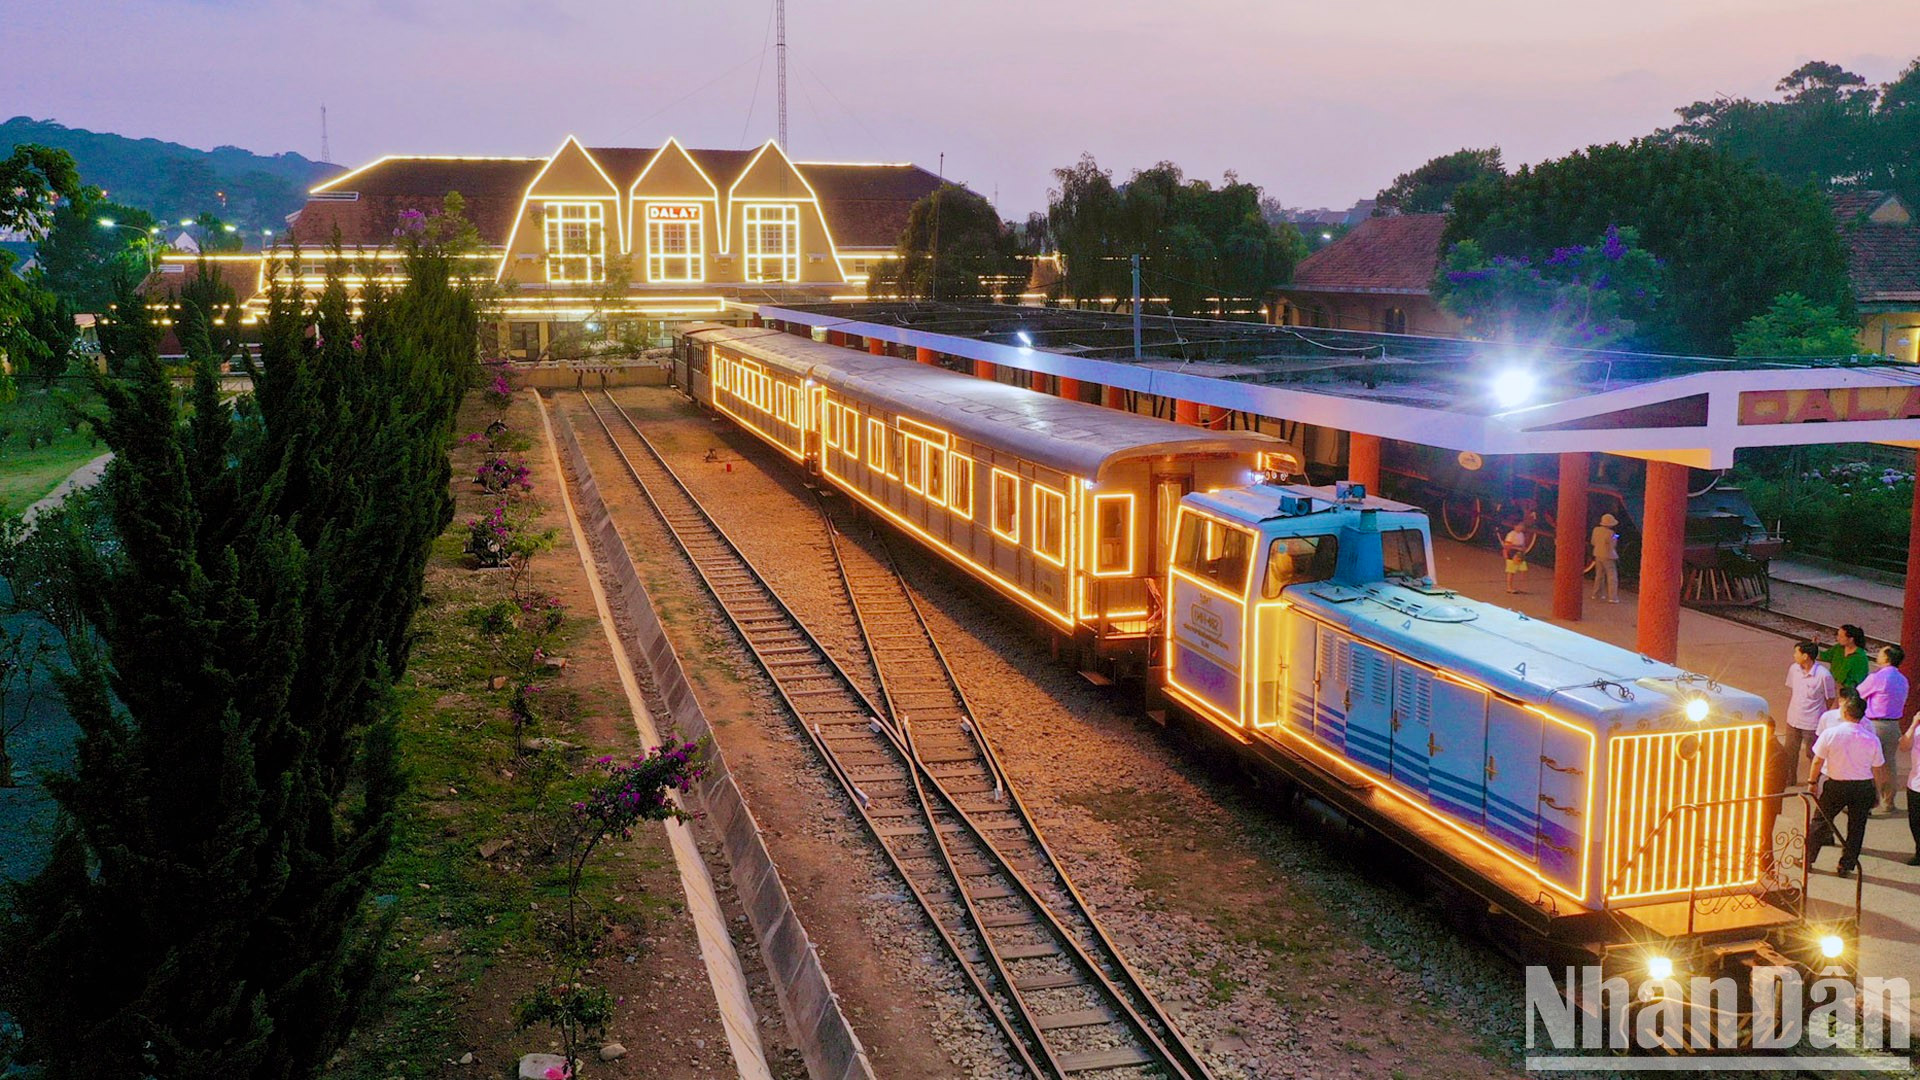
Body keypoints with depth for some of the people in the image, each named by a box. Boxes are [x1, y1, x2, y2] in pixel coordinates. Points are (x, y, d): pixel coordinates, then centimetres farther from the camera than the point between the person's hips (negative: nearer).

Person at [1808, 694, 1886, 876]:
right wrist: (1875, 792, 14)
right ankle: (1847, 865, 18)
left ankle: (1808, 858, 20)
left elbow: (1818, 761, -9)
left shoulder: (1830, 734, -14)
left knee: (1821, 820, 14)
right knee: (1856, 828, 13)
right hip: (1863, 787, 1)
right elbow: (1877, 769, 1)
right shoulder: (1872, 739, -8)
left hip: (1836, 784, -1)